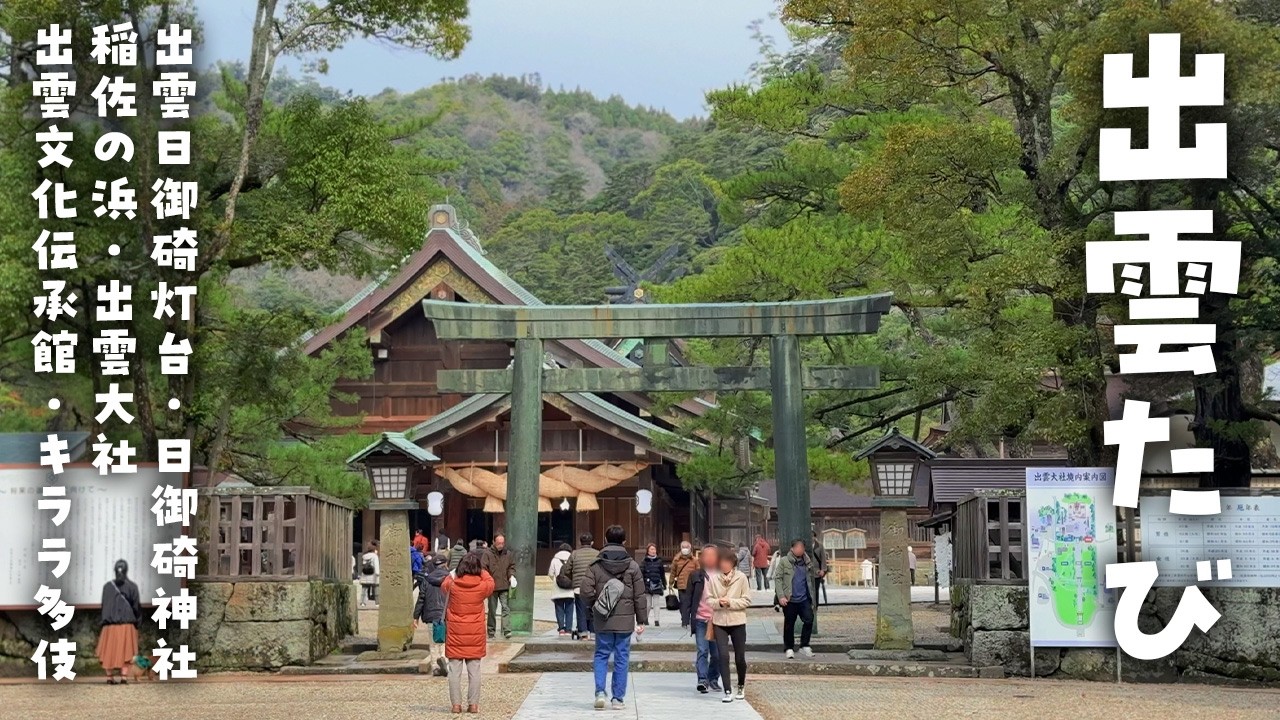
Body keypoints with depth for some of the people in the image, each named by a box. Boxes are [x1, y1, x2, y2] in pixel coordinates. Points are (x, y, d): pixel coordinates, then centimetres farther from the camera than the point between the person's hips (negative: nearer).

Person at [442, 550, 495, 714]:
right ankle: (473, 704, 5)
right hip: (475, 634, 0)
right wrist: (480, 571, 19)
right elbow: (490, 582, 15)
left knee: (455, 669, 4)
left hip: (455, 633, 0)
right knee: (474, 670, 6)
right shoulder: (482, 586, -9)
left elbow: (443, 585, 15)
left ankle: (456, 704, 2)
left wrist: (454, 574, 21)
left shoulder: (452, 584, -9)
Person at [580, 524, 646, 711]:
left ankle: (600, 692, -3)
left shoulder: (596, 565, -3)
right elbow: (640, 595, 0)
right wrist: (641, 620, 6)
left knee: (601, 655, 12)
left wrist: (593, 605, 11)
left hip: (602, 620, 0)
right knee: (621, 658, 6)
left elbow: (586, 591, -9)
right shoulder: (632, 566, -1)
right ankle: (618, 698, 8)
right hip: (625, 620, 0)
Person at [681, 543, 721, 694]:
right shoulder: (696, 576, 3)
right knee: (702, 651, -10)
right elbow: (688, 597, 4)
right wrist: (686, 617, -3)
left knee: (716, 653, 7)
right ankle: (702, 680, -15)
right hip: (701, 619, -1)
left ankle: (713, 679, 21)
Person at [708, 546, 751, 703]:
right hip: (719, 622, 0)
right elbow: (708, 599, 2)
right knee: (723, 656, -9)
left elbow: (747, 600, -5)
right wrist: (718, 602, -17)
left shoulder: (741, 577, -5)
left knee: (740, 658, 7)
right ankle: (728, 691, -3)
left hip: (737, 622, 0)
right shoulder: (714, 578, -2)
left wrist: (730, 602, -17)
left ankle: (741, 686, 32)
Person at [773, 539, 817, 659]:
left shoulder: (807, 562, 9)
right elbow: (777, 578, -6)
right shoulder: (784, 562, -1)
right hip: (789, 600, -2)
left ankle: (804, 646, 3)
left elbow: (815, 574, 15)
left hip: (804, 599, 2)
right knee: (789, 624, 6)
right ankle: (789, 648, 18)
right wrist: (781, 596, -12)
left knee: (809, 620, -10)